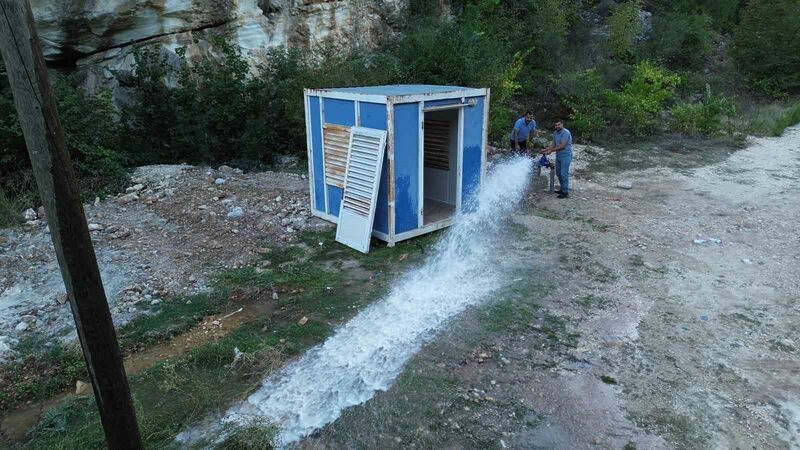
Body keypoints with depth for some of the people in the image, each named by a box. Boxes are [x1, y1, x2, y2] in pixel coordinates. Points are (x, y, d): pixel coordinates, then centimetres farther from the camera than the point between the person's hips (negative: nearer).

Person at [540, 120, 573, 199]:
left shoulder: (566, 132, -18)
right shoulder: (555, 133, 9)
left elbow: (562, 146, -22)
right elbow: (554, 145, 15)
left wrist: (551, 151, -21)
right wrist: (545, 150, 3)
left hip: (566, 156, -9)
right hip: (558, 156, 9)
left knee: (564, 174, -10)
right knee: (558, 173, 14)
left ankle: (566, 192, -5)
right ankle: (563, 189, 27)